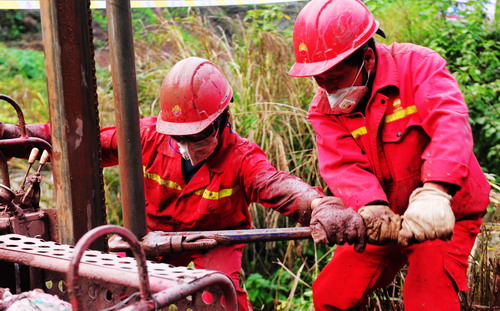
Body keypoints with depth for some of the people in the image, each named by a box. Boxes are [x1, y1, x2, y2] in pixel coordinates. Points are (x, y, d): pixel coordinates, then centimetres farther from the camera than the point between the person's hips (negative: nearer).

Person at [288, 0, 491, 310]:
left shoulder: (417, 64, -16)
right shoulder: (325, 108, -3)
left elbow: (450, 124, -33)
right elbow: (343, 165, -19)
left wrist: (434, 193, -50)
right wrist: (372, 209, -41)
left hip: (442, 215, -4)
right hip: (382, 219, 5)